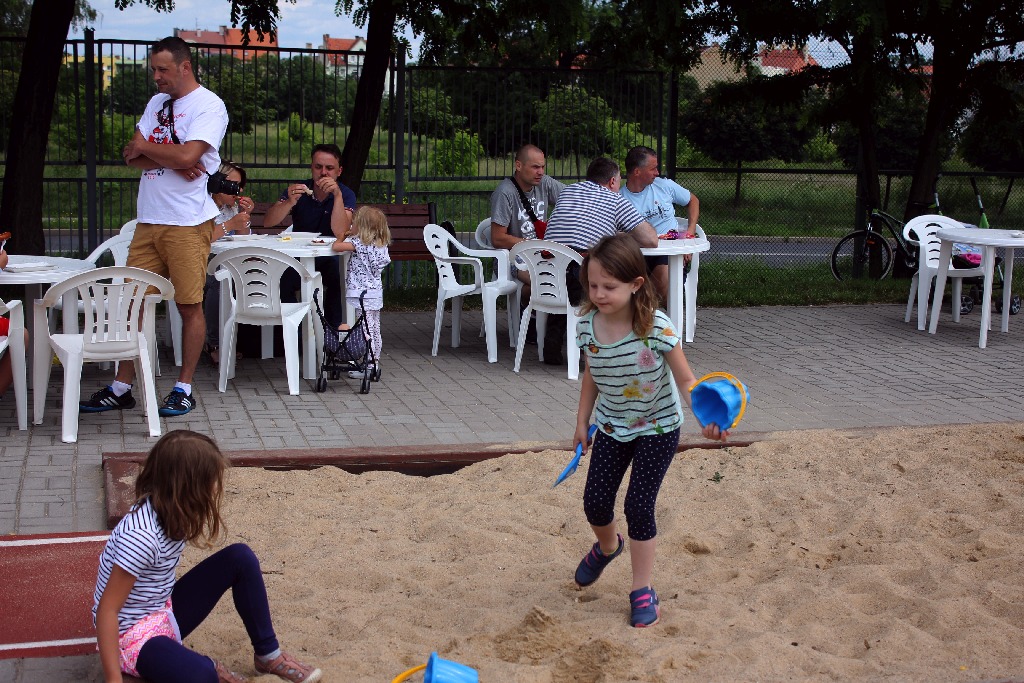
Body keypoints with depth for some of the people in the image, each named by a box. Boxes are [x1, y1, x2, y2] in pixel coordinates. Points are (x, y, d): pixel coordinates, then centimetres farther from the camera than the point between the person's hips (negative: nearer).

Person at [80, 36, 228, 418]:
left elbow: (187, 156, -20)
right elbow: (132, 157, 9)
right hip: (149, 220, 7)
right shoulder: (157, 103, 18)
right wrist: (172, 160, -9)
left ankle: (184, 388, 9)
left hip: (188, 223, -7)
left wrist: (145, 147, -3)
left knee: (190, 306, 0)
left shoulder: (209, 106, -5)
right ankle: (121, 388, 11)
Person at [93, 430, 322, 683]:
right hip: (133, 635, -9)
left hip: (167, 612, 9)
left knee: (240, 558, -1)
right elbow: (107, 610, -28)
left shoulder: (168, 510, -5)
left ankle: (268, 655, 7)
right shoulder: (141, 538, -30)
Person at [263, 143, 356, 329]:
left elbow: (340, 233, -22)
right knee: (280, 279, -28)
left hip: (331, 257, -1)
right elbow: (268, 222, -13)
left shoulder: (346, 195, -6)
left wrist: (338, 196, -31)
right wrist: (290, 202, -30)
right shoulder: (298, 190, -1)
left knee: (339, 276, -34)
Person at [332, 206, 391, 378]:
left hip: (362, 293, -8)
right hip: (376, 292, 8)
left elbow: (336, 246, -18)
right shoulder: (381, 245, 5)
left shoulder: (358, 244, -16)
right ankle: (375, 361, 22)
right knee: (375, 329, 14)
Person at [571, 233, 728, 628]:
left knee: (639, 507, -6)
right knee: (595, 502, 6)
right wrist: (582, 422, 11)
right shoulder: (588, 327, -14)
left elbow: (686, 380, -23)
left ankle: (642, 591, 12)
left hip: (657, 428, -4)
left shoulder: (656, 328, -28)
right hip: (612, 426, 4)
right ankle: (607, 547, 43)